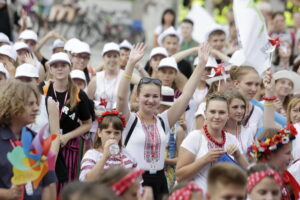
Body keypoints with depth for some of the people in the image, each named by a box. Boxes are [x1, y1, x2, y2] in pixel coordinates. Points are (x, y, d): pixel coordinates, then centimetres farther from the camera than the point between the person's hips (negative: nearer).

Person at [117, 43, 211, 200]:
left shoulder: (163, 121, 9)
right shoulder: (130, 121, -3)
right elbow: (121, 96, -20)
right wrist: (131, 64, -28)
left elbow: (186, 95, 6)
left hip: (159, 181, 5)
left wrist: (201, 64, 1)